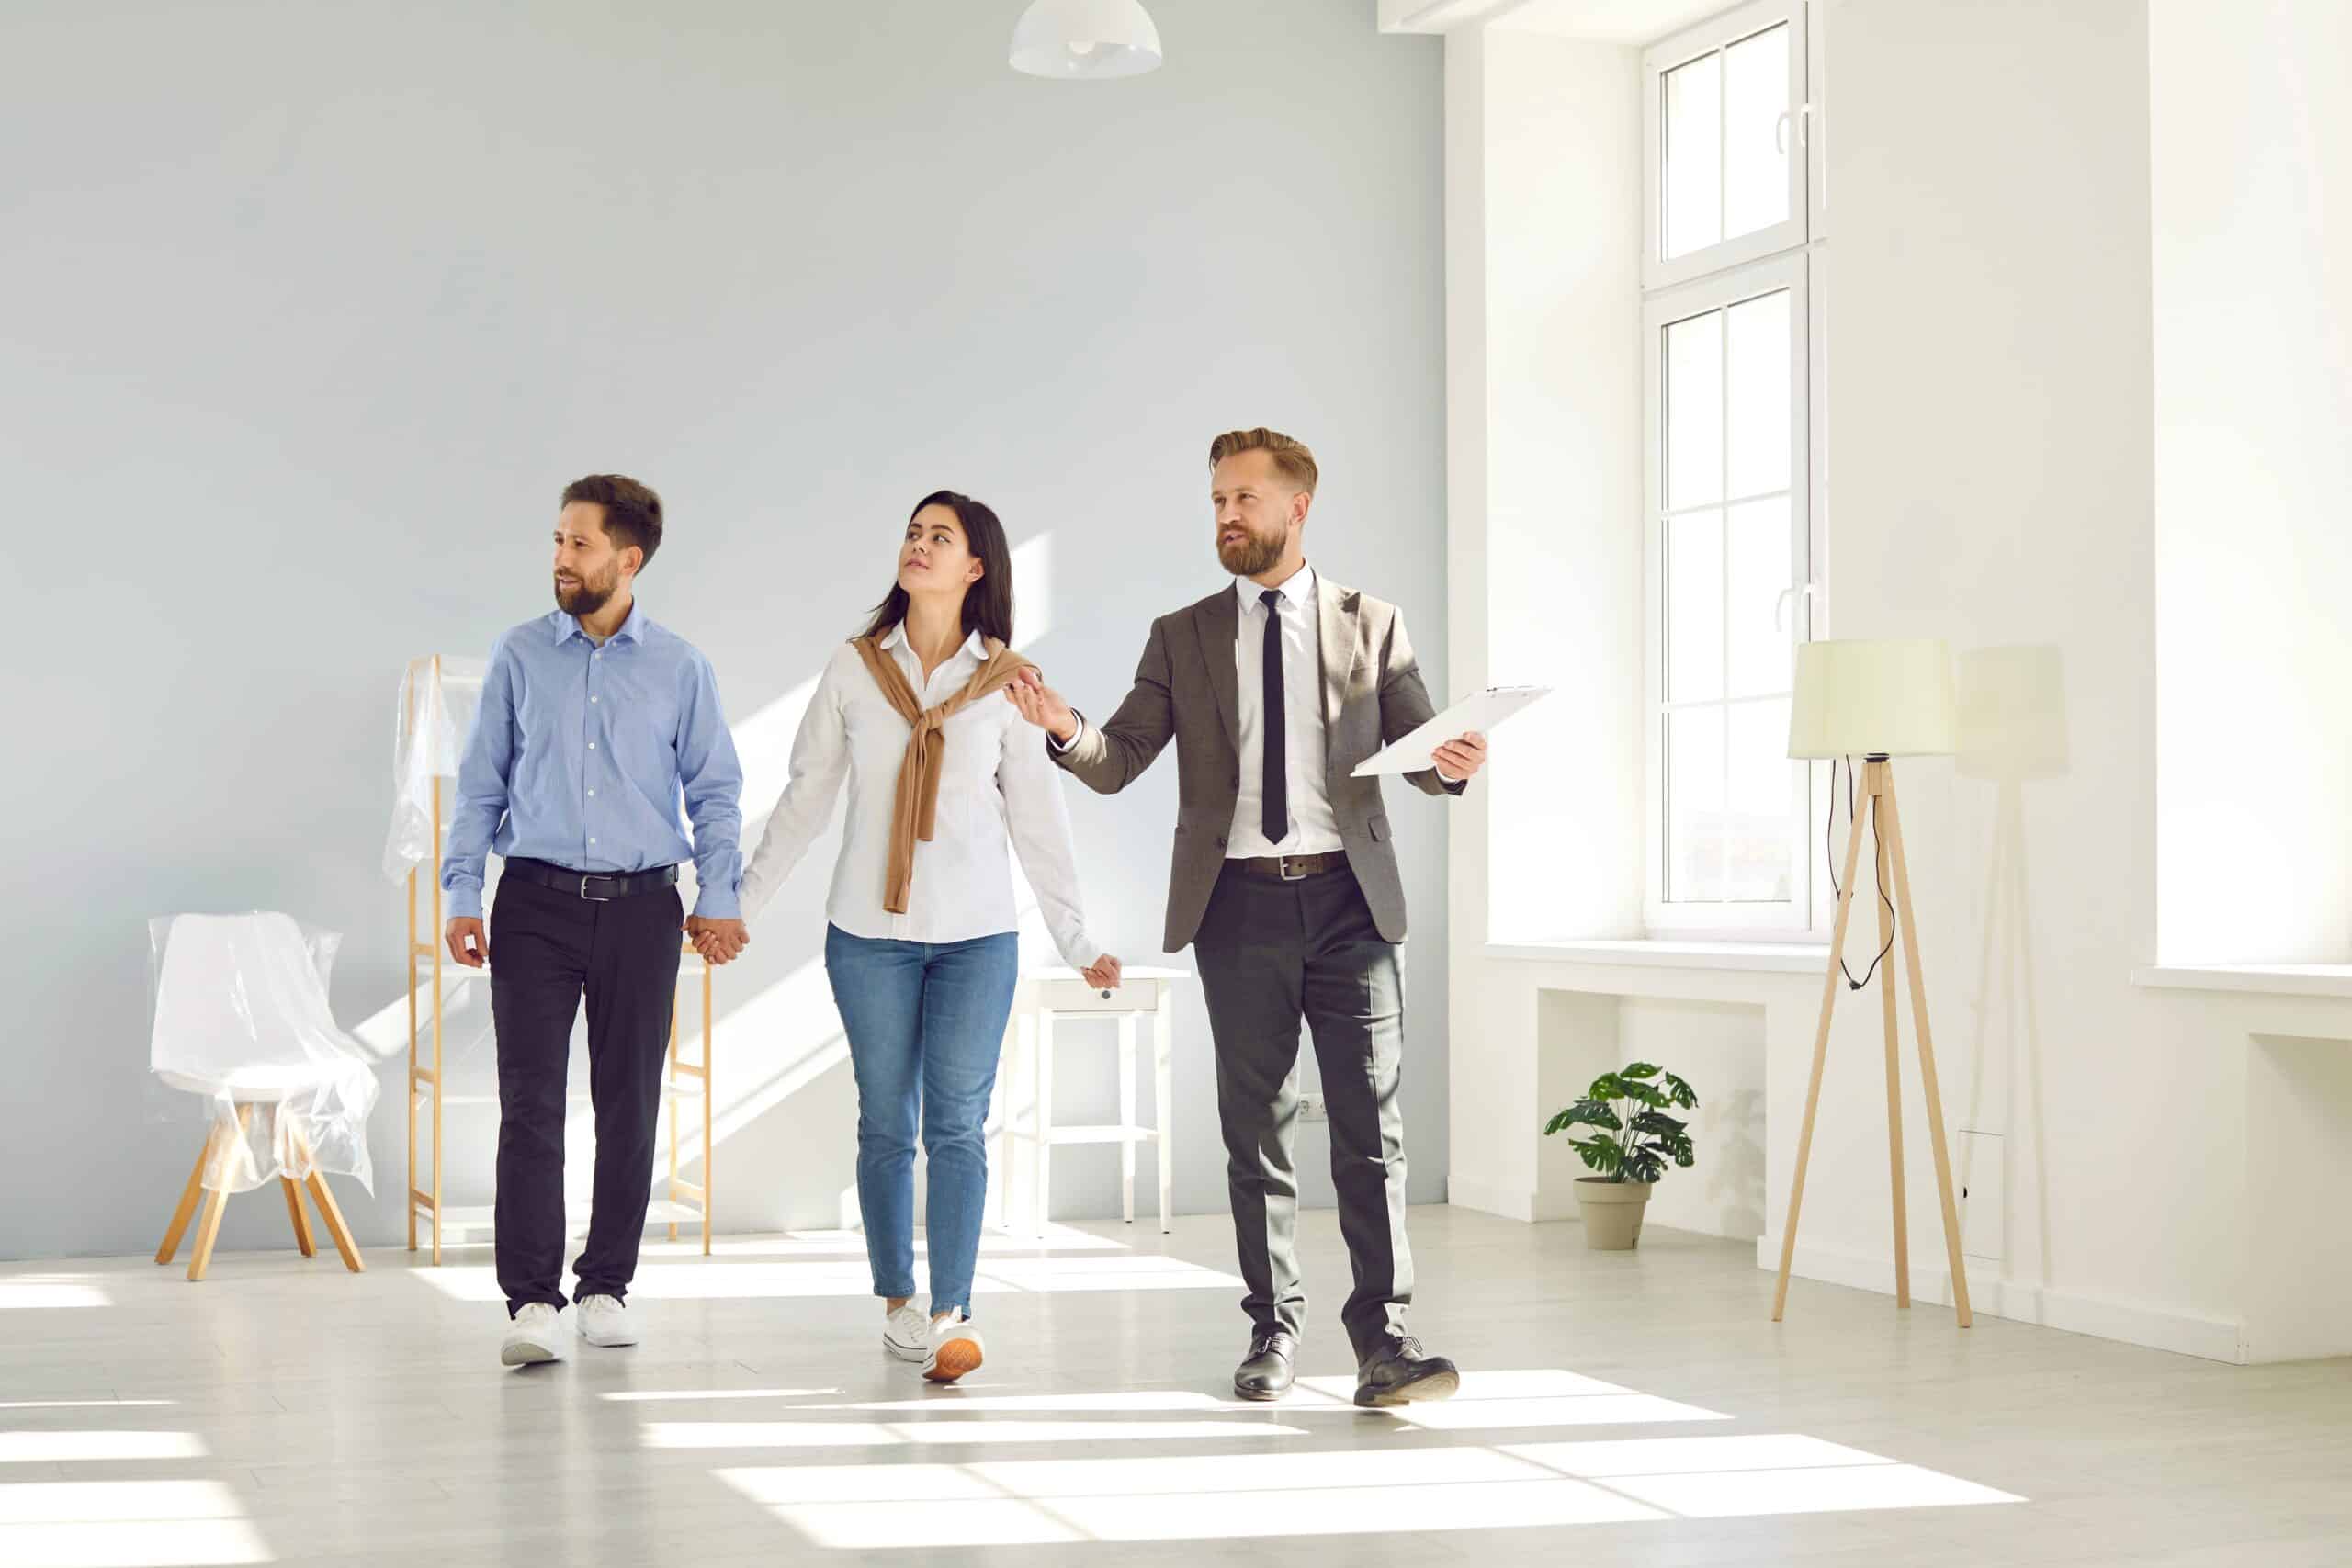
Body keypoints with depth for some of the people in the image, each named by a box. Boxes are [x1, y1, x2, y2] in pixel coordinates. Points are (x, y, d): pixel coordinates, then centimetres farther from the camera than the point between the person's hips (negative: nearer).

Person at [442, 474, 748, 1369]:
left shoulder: (679, 668, 5)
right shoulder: (520, 657, 6)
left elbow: (715, 790, 8)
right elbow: (481, 784, 8)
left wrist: (719, 899, 0)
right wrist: (462, 898, 2)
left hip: (641, 904, 1)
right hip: (536, 902, 0)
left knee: (630, 1104, 5)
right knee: (530, 1103, -7)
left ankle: (606, 1288, 17)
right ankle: (531, 1302, -7)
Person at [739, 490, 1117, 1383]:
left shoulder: (1006, 683, 1)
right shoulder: (854, 669, 3)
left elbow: (1039, 819, 5)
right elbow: (805, 796, 8)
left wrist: (1077, 941, 5)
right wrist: (740, 902, 7)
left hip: (976, 937, -1)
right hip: (870, 934, 1)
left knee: (957, 1126, -5)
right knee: (885, 1124, 7)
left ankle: (952, 1318, -6)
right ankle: (897, 1305, 17)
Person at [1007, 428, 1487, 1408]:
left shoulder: (1372, 626, 10)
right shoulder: (1183, 637, 11)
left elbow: (1418, 750, 7)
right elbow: (1117, 764, 4)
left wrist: (1453, 761, -17)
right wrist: (1064, 728, -18)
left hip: (1348, 900, -1)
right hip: (1241, 905, 1)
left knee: (1370, 1125, -6)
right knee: (1256, 1128, 7)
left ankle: (1384, 1338, -5)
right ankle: (1274, 1329, 17)